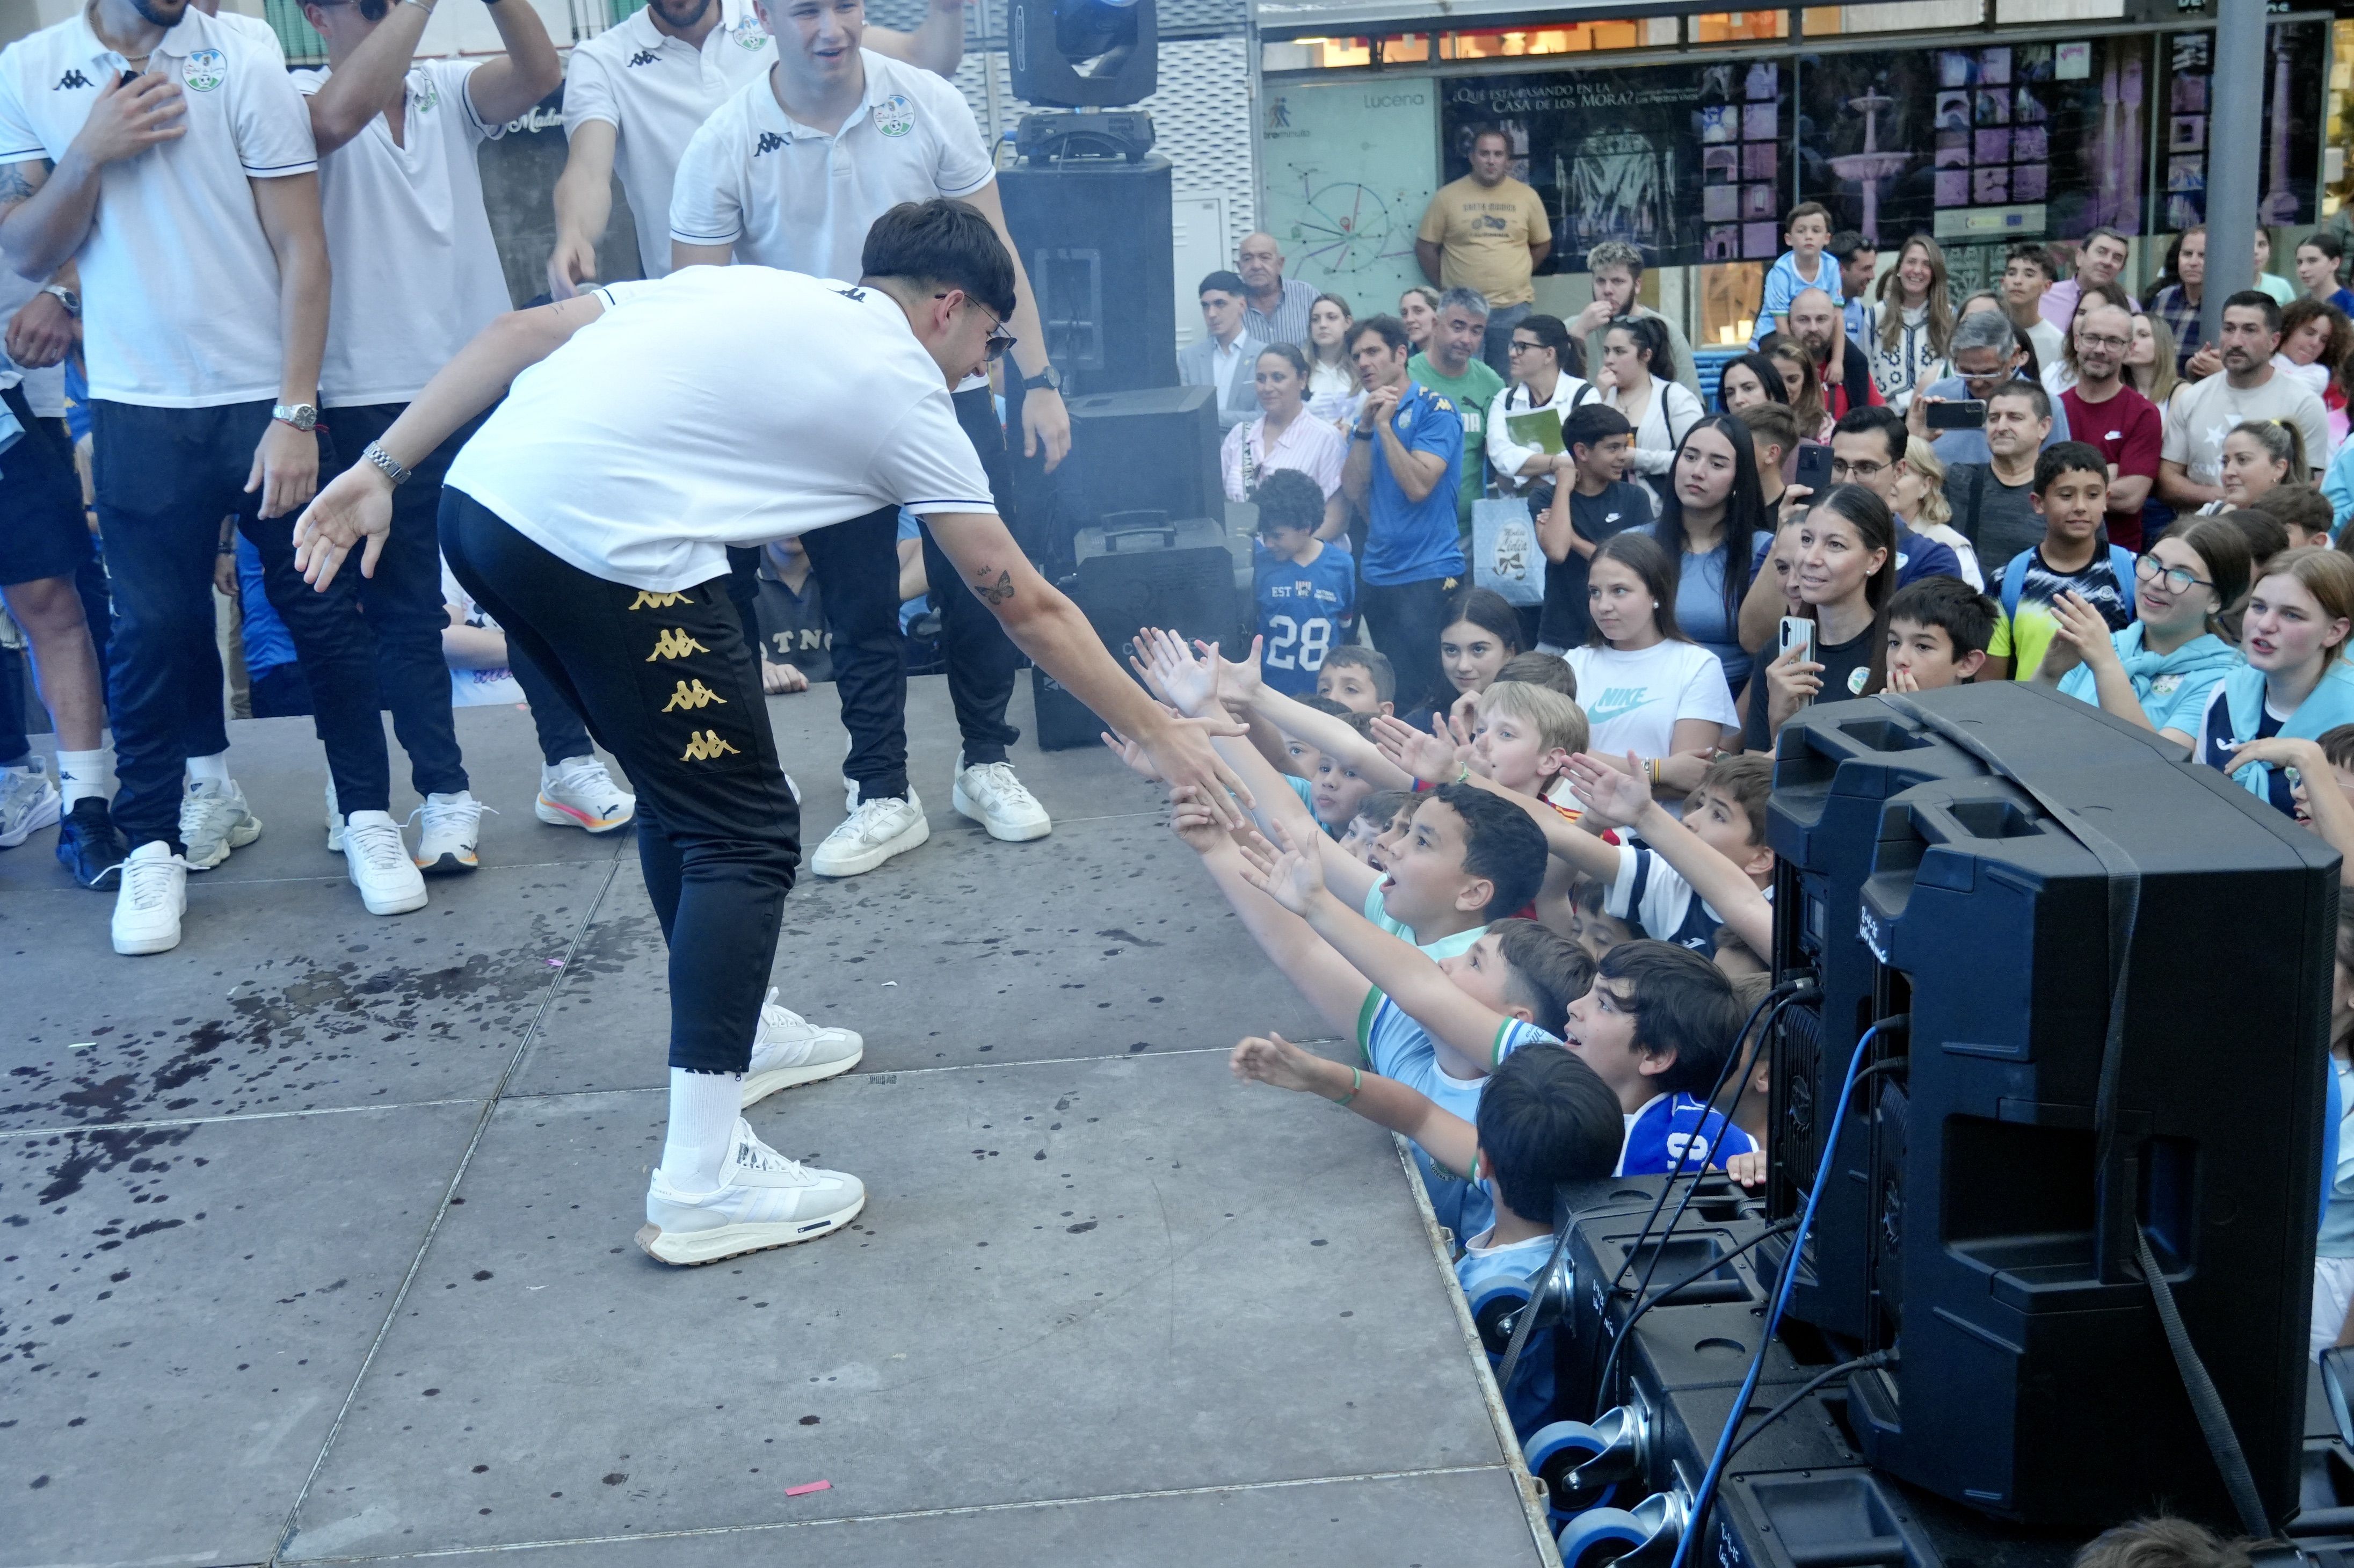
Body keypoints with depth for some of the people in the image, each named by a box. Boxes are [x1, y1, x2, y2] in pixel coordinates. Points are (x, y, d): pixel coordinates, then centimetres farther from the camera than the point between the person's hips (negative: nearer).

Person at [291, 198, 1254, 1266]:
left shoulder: (741, 287, 26)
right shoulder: (904, 396, 9)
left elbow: (519, 334, 18)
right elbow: (1028, 609, 12)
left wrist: (379, 471, 16)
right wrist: (1158, 732, 21)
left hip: (480, 500, 8)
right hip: (602, 544, -8)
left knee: (686, 783, 24)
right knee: (745, 834, 1)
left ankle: (727, 1035, 39)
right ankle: (701, 1184, -1)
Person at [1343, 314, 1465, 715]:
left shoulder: (1434, 410, -6)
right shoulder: (1366, 415, 14)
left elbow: (1418, 486, -18)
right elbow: (1354, 490, 2)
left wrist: (1384, 425, -15)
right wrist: (1364, 428, -7)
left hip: (1427, 573, -7)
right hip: (1376, 572, 7)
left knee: (1420, 696, -8)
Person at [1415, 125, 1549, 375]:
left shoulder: (1527, 196, 4)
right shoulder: (1448, 196, -1)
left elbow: (1542, 244, 15)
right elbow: (1425, 246, 4)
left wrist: (1517, 276, 8)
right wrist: (1444, 287, 2)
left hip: (1514, 309, 2)